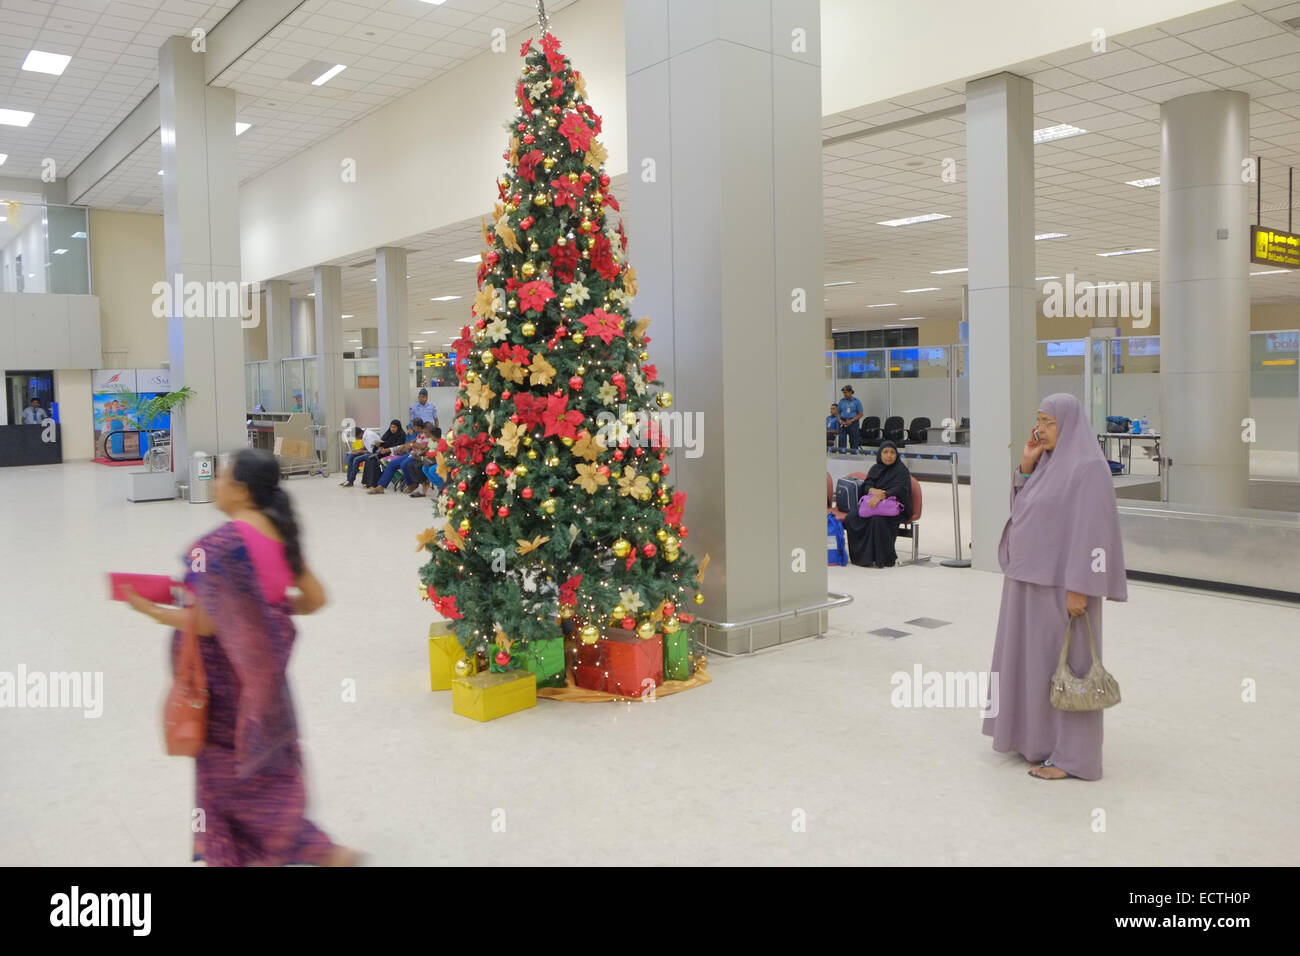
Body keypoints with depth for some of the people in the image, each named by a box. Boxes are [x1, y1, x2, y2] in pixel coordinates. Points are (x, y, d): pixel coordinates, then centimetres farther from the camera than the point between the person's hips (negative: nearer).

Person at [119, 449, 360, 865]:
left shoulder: (222, 543, -23)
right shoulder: (280, 534, -1)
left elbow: (206, 623, -22)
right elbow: (315, 598, 3)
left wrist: (152, 610, -7)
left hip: (228, 672, -7)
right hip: (265, 666, 8)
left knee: (227, 769, 9)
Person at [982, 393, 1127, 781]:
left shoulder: (1088, 467, -18)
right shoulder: (1049, 461, 10)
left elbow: (1092, 531, -21)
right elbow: (1020, 509, 12)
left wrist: (1079, 589, -23)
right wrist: (1026, 464, -1)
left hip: (1062, 583, -9)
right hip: (1033, 578, 10)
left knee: (1064, 663, -1)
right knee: (1031, 656, 16)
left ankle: (1071, 755, 9)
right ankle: (1035, 735, 29)